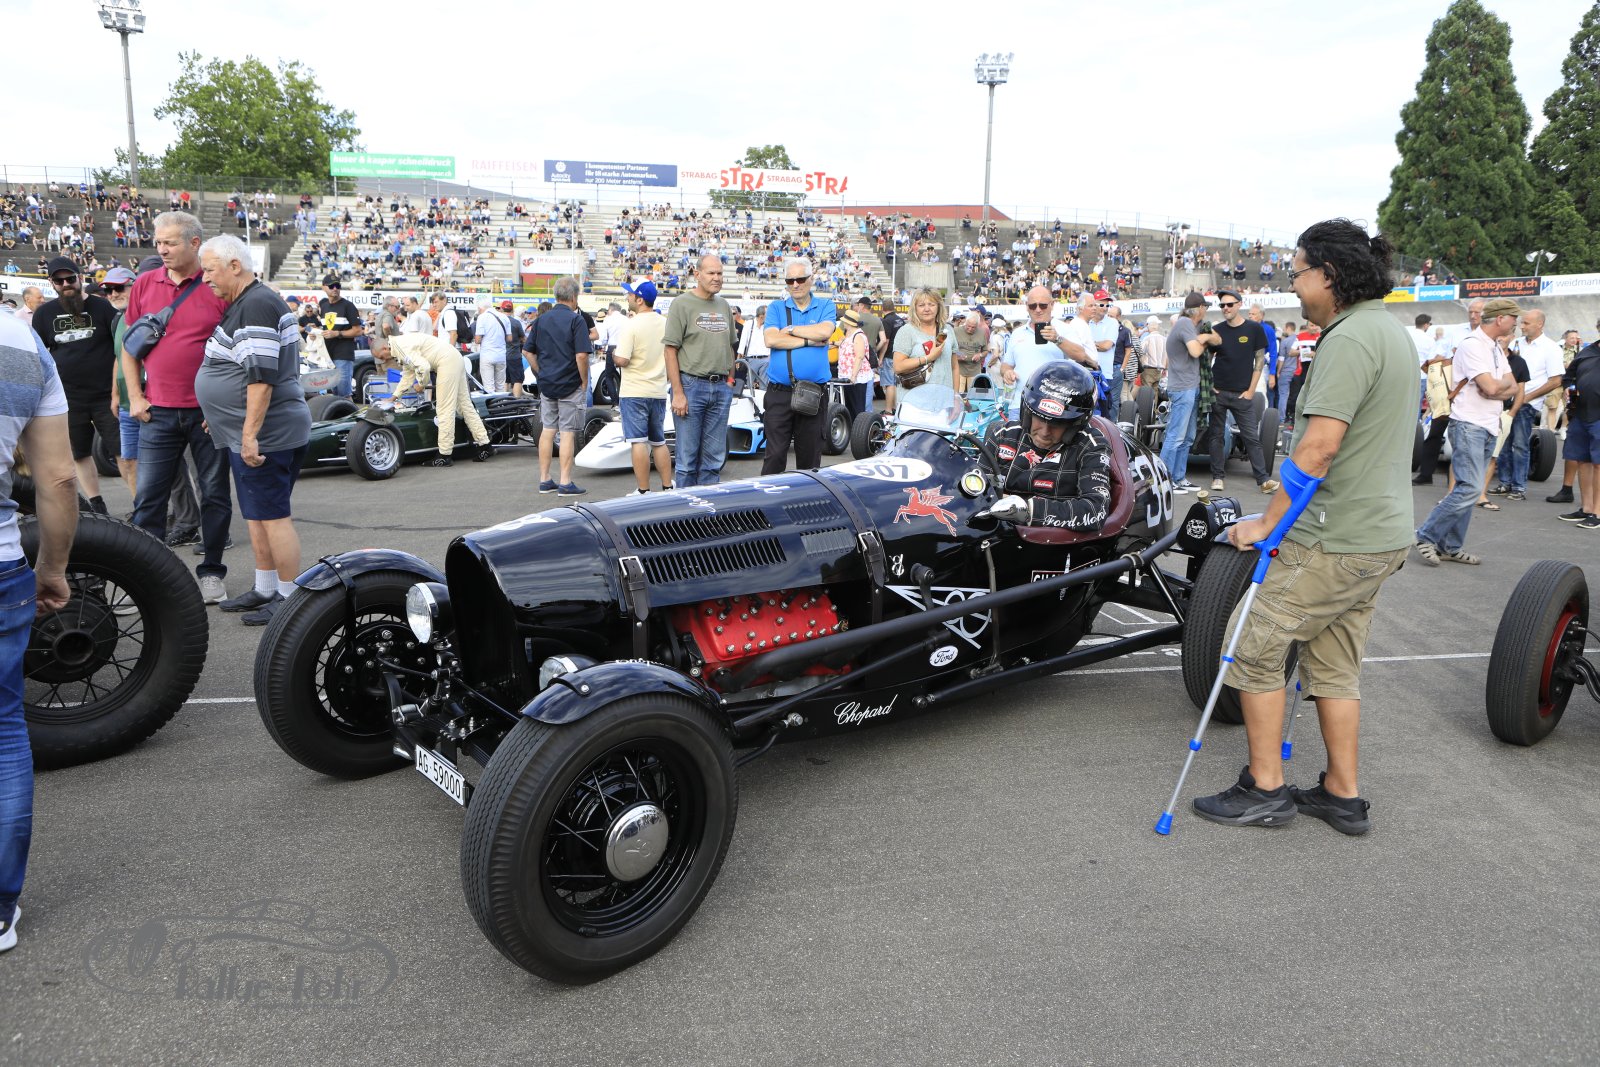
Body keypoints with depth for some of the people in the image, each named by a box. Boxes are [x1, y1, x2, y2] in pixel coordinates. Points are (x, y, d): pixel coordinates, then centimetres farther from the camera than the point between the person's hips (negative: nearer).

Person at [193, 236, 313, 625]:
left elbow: (262, 376, -23)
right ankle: (264, 589, 25)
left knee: (273, 516, -5)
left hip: (265, 434, -11)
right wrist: (222, 418, 27)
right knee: (256, 515, 16)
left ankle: (289, 598, 3)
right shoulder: (243, 304, 17)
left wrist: (250, 434, -25)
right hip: (246, 433, 11)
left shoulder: (258, 305, -16)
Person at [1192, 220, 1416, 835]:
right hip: (1381, 535, 10)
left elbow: (1320, 445, -25)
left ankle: (1265, 789, 9)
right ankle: (1343, 798, 24)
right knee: (1335, 664, 16)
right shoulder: (1394, 332, 15)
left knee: (1253, 644, 0)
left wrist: (1268, 522, -18)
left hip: (1334, 542, -10)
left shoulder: (1350, 337, -18)